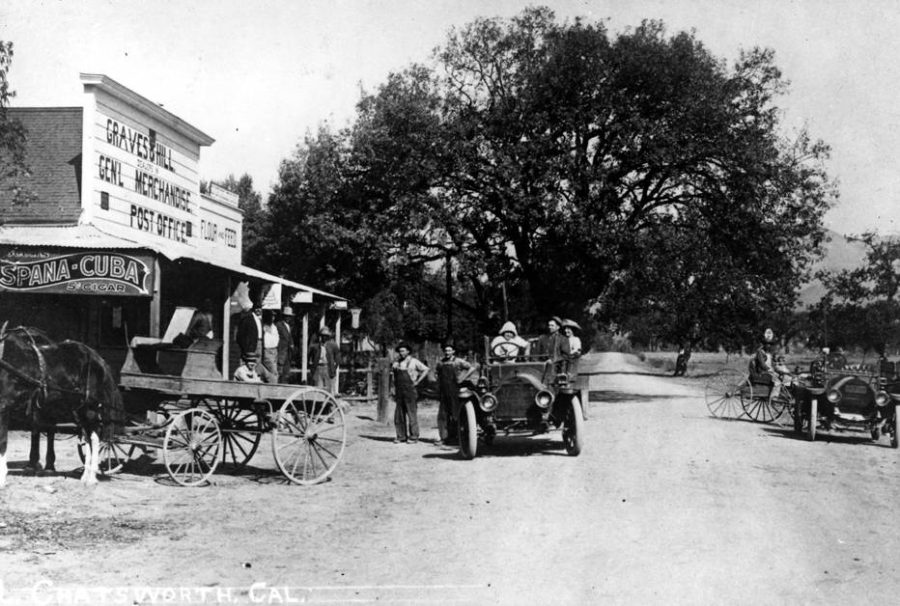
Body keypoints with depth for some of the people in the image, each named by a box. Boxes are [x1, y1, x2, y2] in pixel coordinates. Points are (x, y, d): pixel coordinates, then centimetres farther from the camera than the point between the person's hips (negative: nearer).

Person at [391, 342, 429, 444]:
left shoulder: (413, 362, -1)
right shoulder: (396, 363, 12)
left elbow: (425, 370, -3)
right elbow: (393, 375, 20)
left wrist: (417, 382, -6)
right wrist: (394, 391, 11)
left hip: (409, 391, -5)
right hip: (399, 392, 5)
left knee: (412, 414, -4)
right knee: (399, 415, 4)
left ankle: (414, 436, 1)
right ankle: (401, 436, 11)